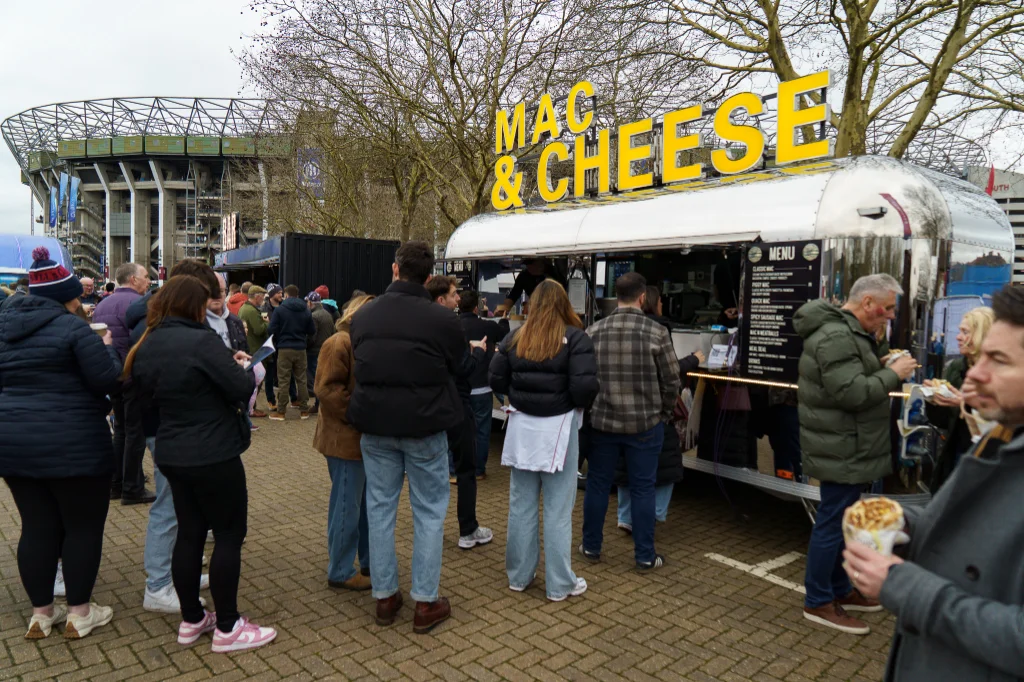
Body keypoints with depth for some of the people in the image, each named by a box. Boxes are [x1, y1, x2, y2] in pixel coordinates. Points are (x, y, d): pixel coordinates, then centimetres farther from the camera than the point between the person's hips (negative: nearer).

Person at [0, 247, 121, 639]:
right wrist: (108, 347, 3)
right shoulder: (72, 327, -12)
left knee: (37, 526, 15)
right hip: (71, 444, -7)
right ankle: (79, 613, 16)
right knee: (83, 526, 7)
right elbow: (110, 379, -14)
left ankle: (41, 613, 26)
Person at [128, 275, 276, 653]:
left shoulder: (145, 347, 6)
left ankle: (191, 620, 26)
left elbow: (150, 396, 17)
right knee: (230, 533, 3)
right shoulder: (201, 341, -20)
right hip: (213, 454, -8)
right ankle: (227, 628, 10)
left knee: (189, 532, 16)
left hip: (172, 452, 8)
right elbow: (242, 389, -20)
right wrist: (244, 368, 2)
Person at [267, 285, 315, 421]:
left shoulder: (279, 309, -7)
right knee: (301, 380, 10)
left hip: (285, 349, -3)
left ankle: (281, 412, 8)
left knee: (283, 381, 3)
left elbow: (271, 330, -10)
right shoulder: (306, 310, 3)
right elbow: (312, 331, 6)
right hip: (301, 349, 3)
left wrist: (276, 342, 11)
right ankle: (304, 410, 14)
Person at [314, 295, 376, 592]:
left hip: (365, 438, 10)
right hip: (346, 439, -10)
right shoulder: (340, 344, -15)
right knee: (347, 506, 0)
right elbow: (327, 388, -23)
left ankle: (369, 561, 30)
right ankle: (340, 572, 14)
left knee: (368, 503, 17)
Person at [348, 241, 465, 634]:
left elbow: (357, 364, 8)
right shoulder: (442, 320, -12)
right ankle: (426, 602, 15)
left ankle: (384, 596, 24)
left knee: (380, 507, 14)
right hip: (424, 426, -3)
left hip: (374, 425, 4)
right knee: (429, 512, 8)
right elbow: (456, 367, 0)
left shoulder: (362, 316, 0)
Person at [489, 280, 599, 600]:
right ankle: (559, 584, 15)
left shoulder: (515, 338, 3)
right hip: (558, 428, -4)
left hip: (522, 426, 4)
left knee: (521, 504, 13)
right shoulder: (575, 338, -9)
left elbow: (497, 380, 4)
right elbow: (586, 386, -18)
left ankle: (519, 575, 25)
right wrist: (580, 405, 3)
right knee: (558, 509, 4)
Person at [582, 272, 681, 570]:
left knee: (597, 485, 14)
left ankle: (591, 547, 27)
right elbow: (671, 380, -5)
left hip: (602, 422, 2)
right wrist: (665, 414, 11)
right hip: (644, 424, -2)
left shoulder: (593, 331, -2)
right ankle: (645, 556, 18)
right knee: (642, 488, 8)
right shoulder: (656, 332, -10)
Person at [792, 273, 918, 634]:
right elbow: (851, 393, -26)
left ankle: (840, 590, 34)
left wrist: (883, 367, 5)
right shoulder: (836, 337, -21)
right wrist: (893, 374, -16)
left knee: (841, 520, 19)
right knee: (832, 523, -1)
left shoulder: (848, 332, 14)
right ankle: (818, 603, 11)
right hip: (842, 452, -11)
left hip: (849, 450, 11)